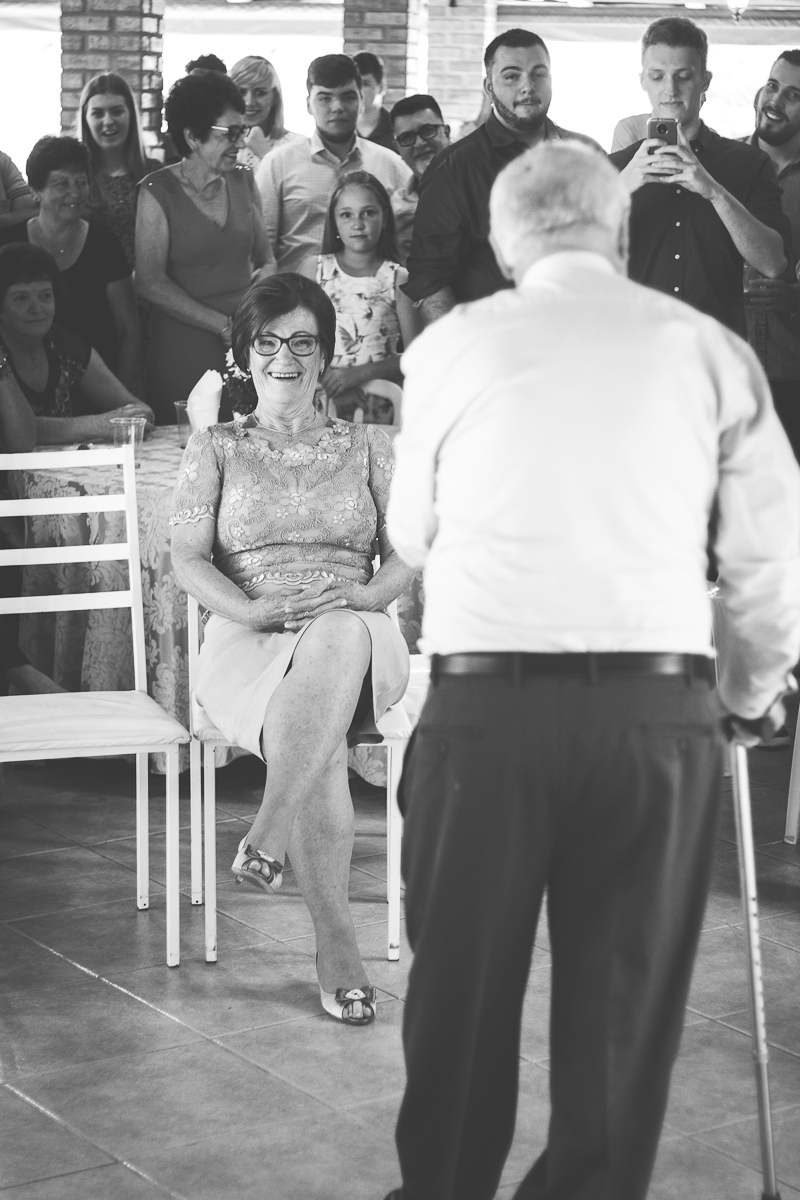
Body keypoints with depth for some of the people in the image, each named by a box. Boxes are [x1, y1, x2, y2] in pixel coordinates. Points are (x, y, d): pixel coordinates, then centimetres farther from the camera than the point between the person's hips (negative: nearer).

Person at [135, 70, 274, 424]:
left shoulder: (243, 181, 8)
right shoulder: (159, 191, -6)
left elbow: (264, 260, 16)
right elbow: (151, 283, -11)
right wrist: (224, 325, -14)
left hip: (246, 343, 4)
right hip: (183, 346, -4)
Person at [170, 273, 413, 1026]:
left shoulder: (367, 447, 19)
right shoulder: (215, 449, 16)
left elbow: (405, 555, 10)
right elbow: (188, 559, 4)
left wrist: (368, 597, -13)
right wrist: (248, 610, -15)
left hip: (354, 636, 1)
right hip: (249, 646, -1)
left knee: (340, 639, -41)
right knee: (312, 742, -36)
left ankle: (266, 840, -40)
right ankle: (336, 948, -35)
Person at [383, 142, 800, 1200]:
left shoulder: (450, 346, 7)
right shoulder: (709, 349, 6)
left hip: (484, 701, 0)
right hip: (657, 709, 0)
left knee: (463, 986, 16)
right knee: (626, 996, 11)